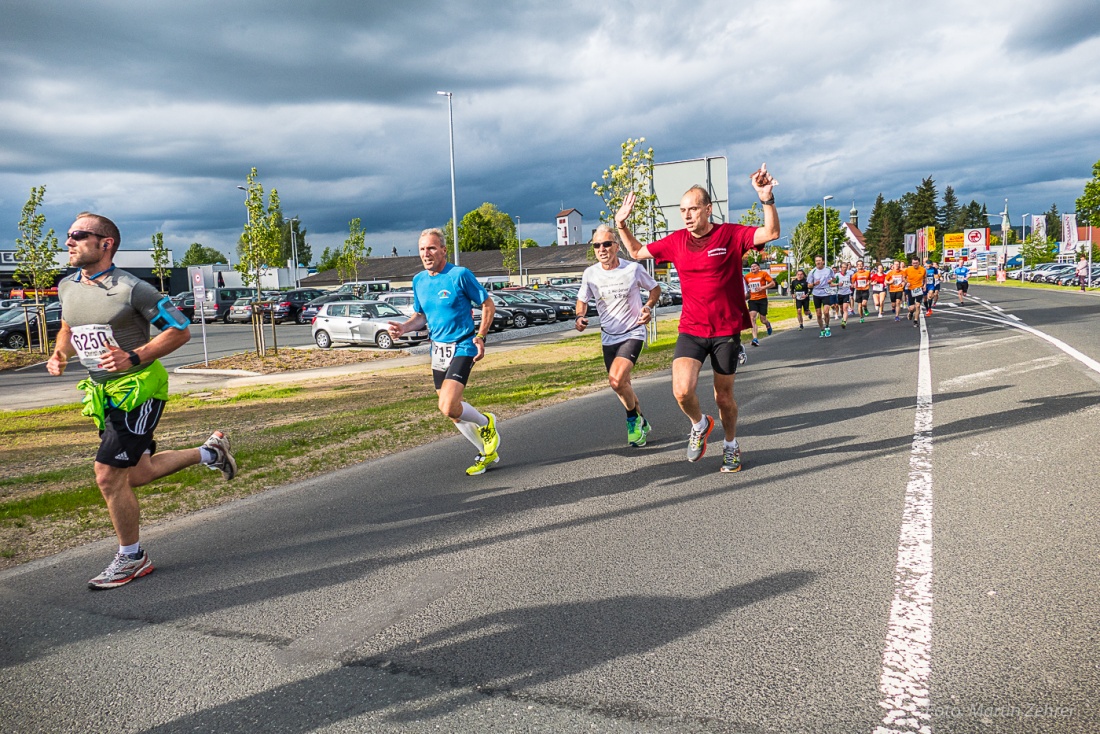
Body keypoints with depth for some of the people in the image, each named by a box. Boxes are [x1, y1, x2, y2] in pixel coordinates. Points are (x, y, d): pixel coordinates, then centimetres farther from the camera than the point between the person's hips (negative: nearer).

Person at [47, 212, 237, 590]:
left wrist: (134, 357, -23)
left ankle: (132, 558, 10)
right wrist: (59, 355, 3)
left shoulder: (131, 288, -16)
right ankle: (209, 452, 37)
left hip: (139, 387, -8)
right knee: (136, 474, 17)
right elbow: (68, 327, 24)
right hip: (103, 391, 8)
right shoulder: (67, 287, 5)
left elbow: (180, 330, -13)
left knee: (109, 477, -10)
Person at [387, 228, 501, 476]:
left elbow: (488, 305, -5)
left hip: (462, 348, -7)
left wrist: (480, 337, -14)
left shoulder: (460, 275, -11)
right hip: (437, 350, 7)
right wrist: (403, 327, -2)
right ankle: (487, 453, 31)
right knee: (453, 412, 12)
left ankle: (486, 423, 9)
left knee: (448, 408, -21)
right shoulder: (419, 280, 7)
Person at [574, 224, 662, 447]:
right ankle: (641, 424, 37)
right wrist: (580, 316, -10)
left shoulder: (634, 269, -12)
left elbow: (655, 288, 5)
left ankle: (633, 418, 2)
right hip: (608, 337, 5)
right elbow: (582, 299, 11)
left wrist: (648, 307, -14)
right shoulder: (590, 274, -5)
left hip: (633, 333, -4)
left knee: (616, 380, -24)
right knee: (623, 385, 15)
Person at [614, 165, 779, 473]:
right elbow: (637, 252, 17)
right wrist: (621, 225, 5)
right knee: (682, 390, -18)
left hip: (727, 331, -2)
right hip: (691, 330, 2)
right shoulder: (676, 241, 4)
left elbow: (771, 233, -18)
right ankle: (700, 424, 16)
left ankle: (731, 445, 37)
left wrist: (767, 200, -32)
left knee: (724, 397, 10)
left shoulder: (731, 234, -6)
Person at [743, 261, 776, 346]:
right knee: (752, 318, -16)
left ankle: (768, 325, 44)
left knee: (763, 319, 3)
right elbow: (745, 286, 26)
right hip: (752, 300, 2)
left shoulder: (763, 274, -2)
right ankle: (755, 339, -21)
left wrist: (763, 287, -15)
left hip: (762, 299, -2)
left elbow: (773, 283, -4)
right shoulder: (747, 276, 8)